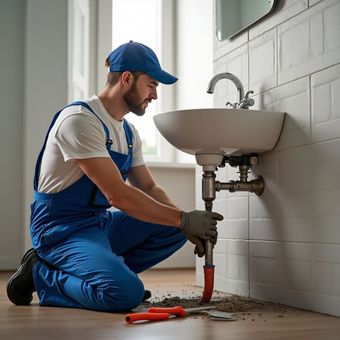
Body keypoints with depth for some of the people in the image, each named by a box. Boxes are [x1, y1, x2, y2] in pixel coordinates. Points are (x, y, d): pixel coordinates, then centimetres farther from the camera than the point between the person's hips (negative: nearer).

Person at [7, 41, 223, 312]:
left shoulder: (129, 132, 10)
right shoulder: (80, 119, -19)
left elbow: (149, 187, 13)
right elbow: (118, 195, -25)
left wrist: (186, 224, -4)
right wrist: (183, 219, -20)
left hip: (101, 223, 9)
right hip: (63, 229, -9)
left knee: (174, 227, 1)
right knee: (126, 293, -29)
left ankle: (109, 270, 1)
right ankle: (40, 275, -5)